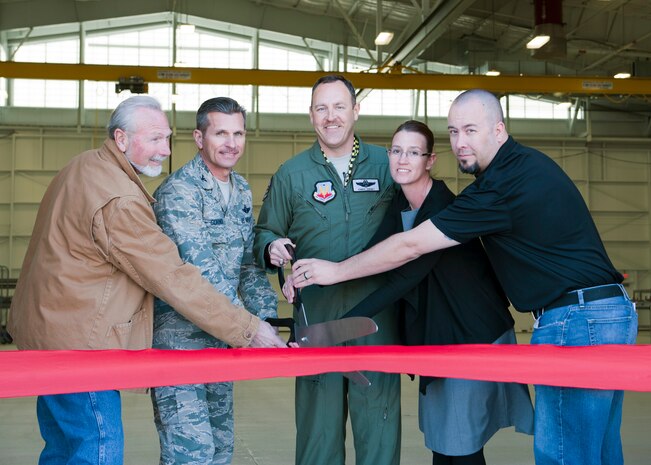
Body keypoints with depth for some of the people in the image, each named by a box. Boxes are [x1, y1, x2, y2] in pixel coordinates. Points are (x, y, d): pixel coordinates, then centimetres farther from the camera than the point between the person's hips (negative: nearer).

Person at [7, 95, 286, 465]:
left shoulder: (85, 168, 10)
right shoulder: (118, 201, -23)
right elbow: (175, 280, -23)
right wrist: (248, 329, -18)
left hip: (48, 330, 11)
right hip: (76, 341, -11)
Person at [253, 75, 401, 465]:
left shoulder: (385, 165, 7)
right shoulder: (291, 174, 9)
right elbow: (266, 233, 13)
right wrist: (272, 248, -7)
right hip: (316, 312, 0)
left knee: (379, 417, 4)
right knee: (318, 419, 6)